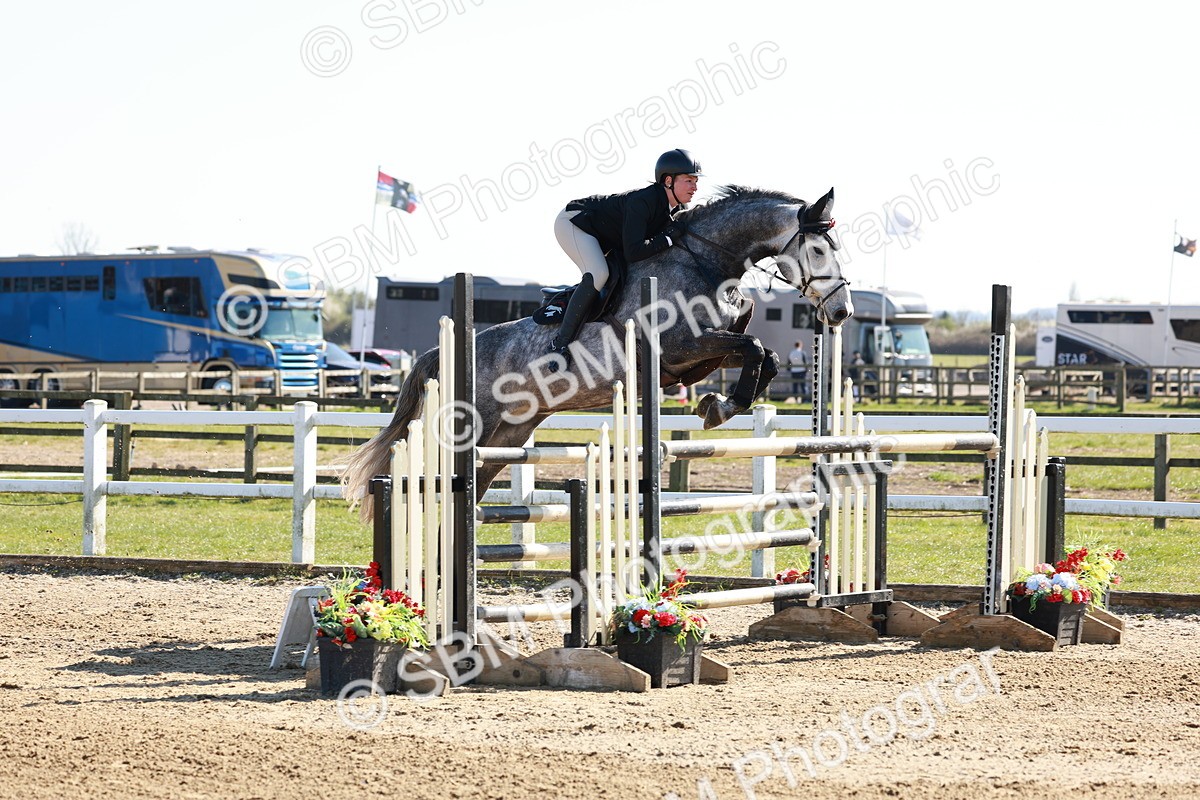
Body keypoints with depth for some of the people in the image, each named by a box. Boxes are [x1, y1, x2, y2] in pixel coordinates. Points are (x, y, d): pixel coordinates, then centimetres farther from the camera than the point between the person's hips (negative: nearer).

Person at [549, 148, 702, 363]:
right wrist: (669, 237, -32)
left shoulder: (674, 208, -7)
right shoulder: (642, 202, -34)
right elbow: (633, 253, -40)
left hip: (602, 236, 10)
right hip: (573, 222, -10)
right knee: (598, 275, -28)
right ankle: (560, 344, -25)